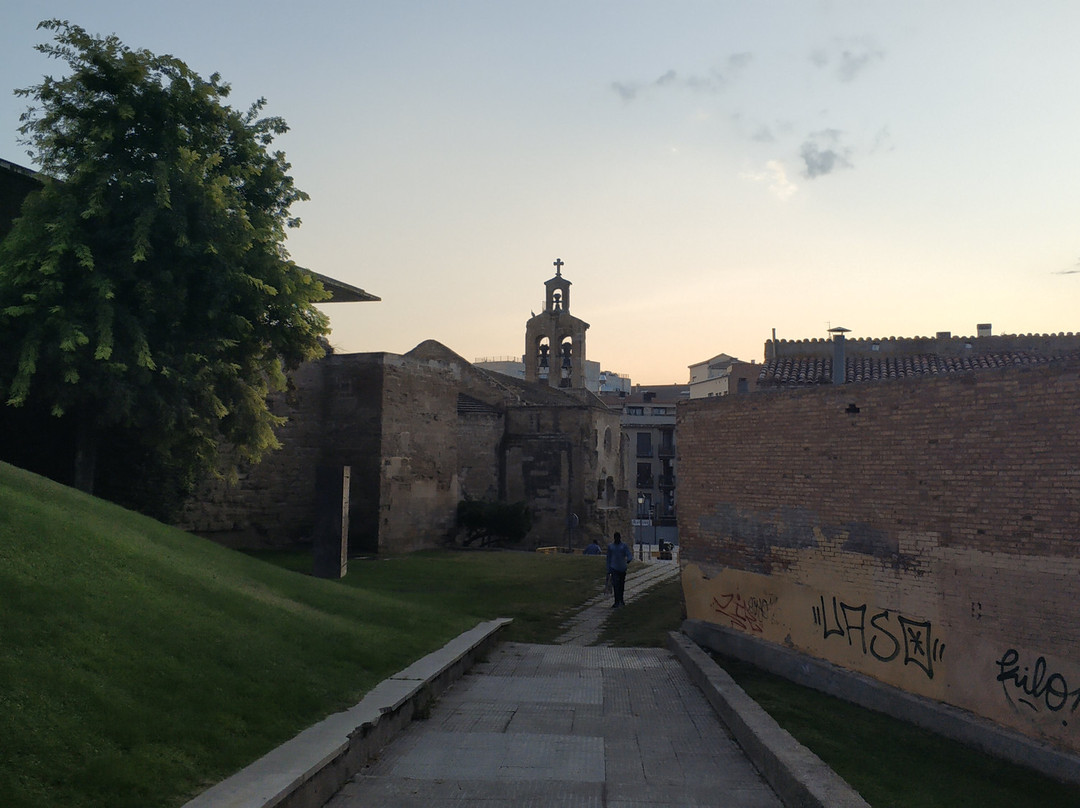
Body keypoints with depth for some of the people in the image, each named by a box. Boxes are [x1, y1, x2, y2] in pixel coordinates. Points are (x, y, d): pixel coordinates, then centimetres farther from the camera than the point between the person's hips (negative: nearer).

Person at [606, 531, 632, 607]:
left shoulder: (624, 546, 4)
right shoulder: (610, 546, 7)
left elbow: (629, 555, -6)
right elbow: (609, 558, 10)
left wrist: (628, 560, -30)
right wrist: (608, 570, 8)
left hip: (622, 568, 1)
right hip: (614, 568, -1)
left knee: (621, 585, 10)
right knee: (615, 585, -12)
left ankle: (620, 600, 26)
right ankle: (617, 602, -13)